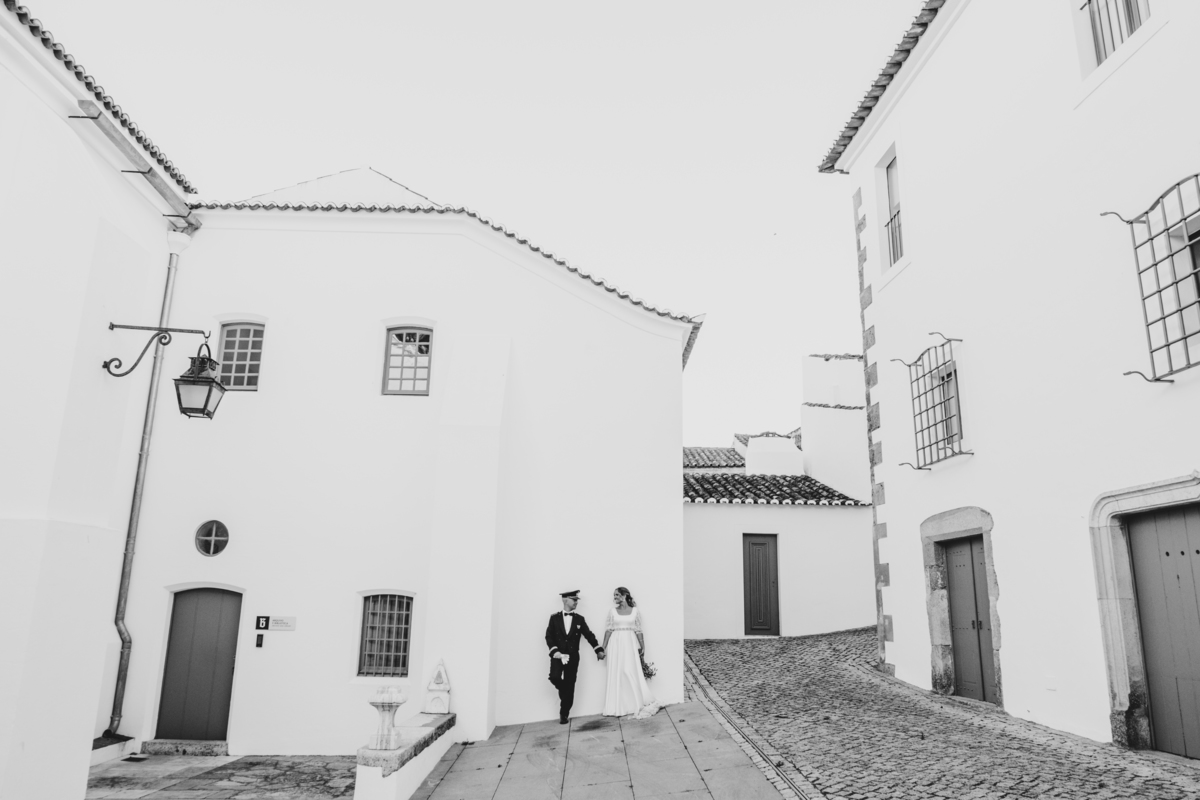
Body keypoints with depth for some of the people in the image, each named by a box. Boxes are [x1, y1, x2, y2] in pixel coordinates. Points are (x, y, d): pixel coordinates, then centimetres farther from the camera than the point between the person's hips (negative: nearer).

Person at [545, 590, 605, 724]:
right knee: (554, 677, -23)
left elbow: (589, 635, 7)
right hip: (557, 655, -1)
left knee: (570, 686, 0)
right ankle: (564, 692, 10)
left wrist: (598, 650, -2)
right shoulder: (554, 618, 2)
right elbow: (549, 636, -2)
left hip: (573, 656, 1)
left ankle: (564, 714, 12)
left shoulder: (579, 619, 6)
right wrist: (555, 651, -15)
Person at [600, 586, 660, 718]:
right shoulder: (612, 611, 3)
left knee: (631, 672, -5)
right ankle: (618, 707, 9)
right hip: (616, 644, 1)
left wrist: (642, 646, -1)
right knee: (616, 674, 2)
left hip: (630, 644, -1)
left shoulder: (635, 610, 2)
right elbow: (608, 630, 3)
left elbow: (638, 630, 4)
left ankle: (636, 705, 8)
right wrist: (603, 648, -1)